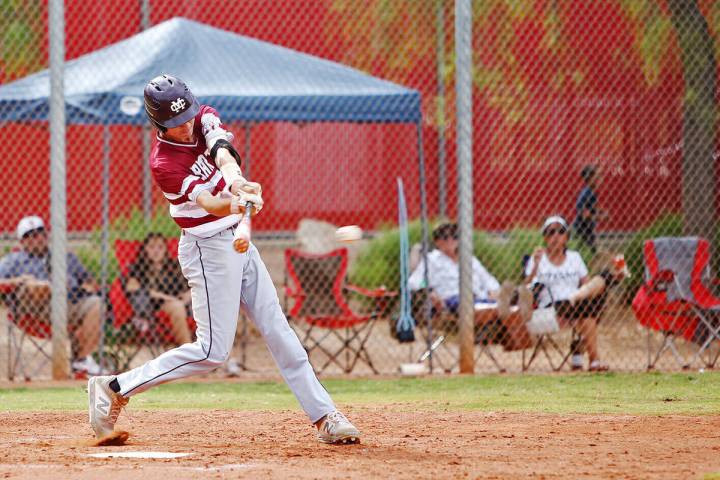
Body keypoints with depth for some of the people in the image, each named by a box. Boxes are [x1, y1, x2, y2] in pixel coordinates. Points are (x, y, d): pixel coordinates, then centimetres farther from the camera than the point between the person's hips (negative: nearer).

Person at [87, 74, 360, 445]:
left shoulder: (205, 118, -1)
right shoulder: (163, 163, -20)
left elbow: (221, 151, -23)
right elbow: (211, 205, -31)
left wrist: (236, 181, -44)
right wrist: (234, 203, -54)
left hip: (239, 243, 7)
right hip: (209, 250, -7)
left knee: (278, 332, 7)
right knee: (212, 351, -9)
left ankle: (324, 417, 9)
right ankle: (115, 389, -1)